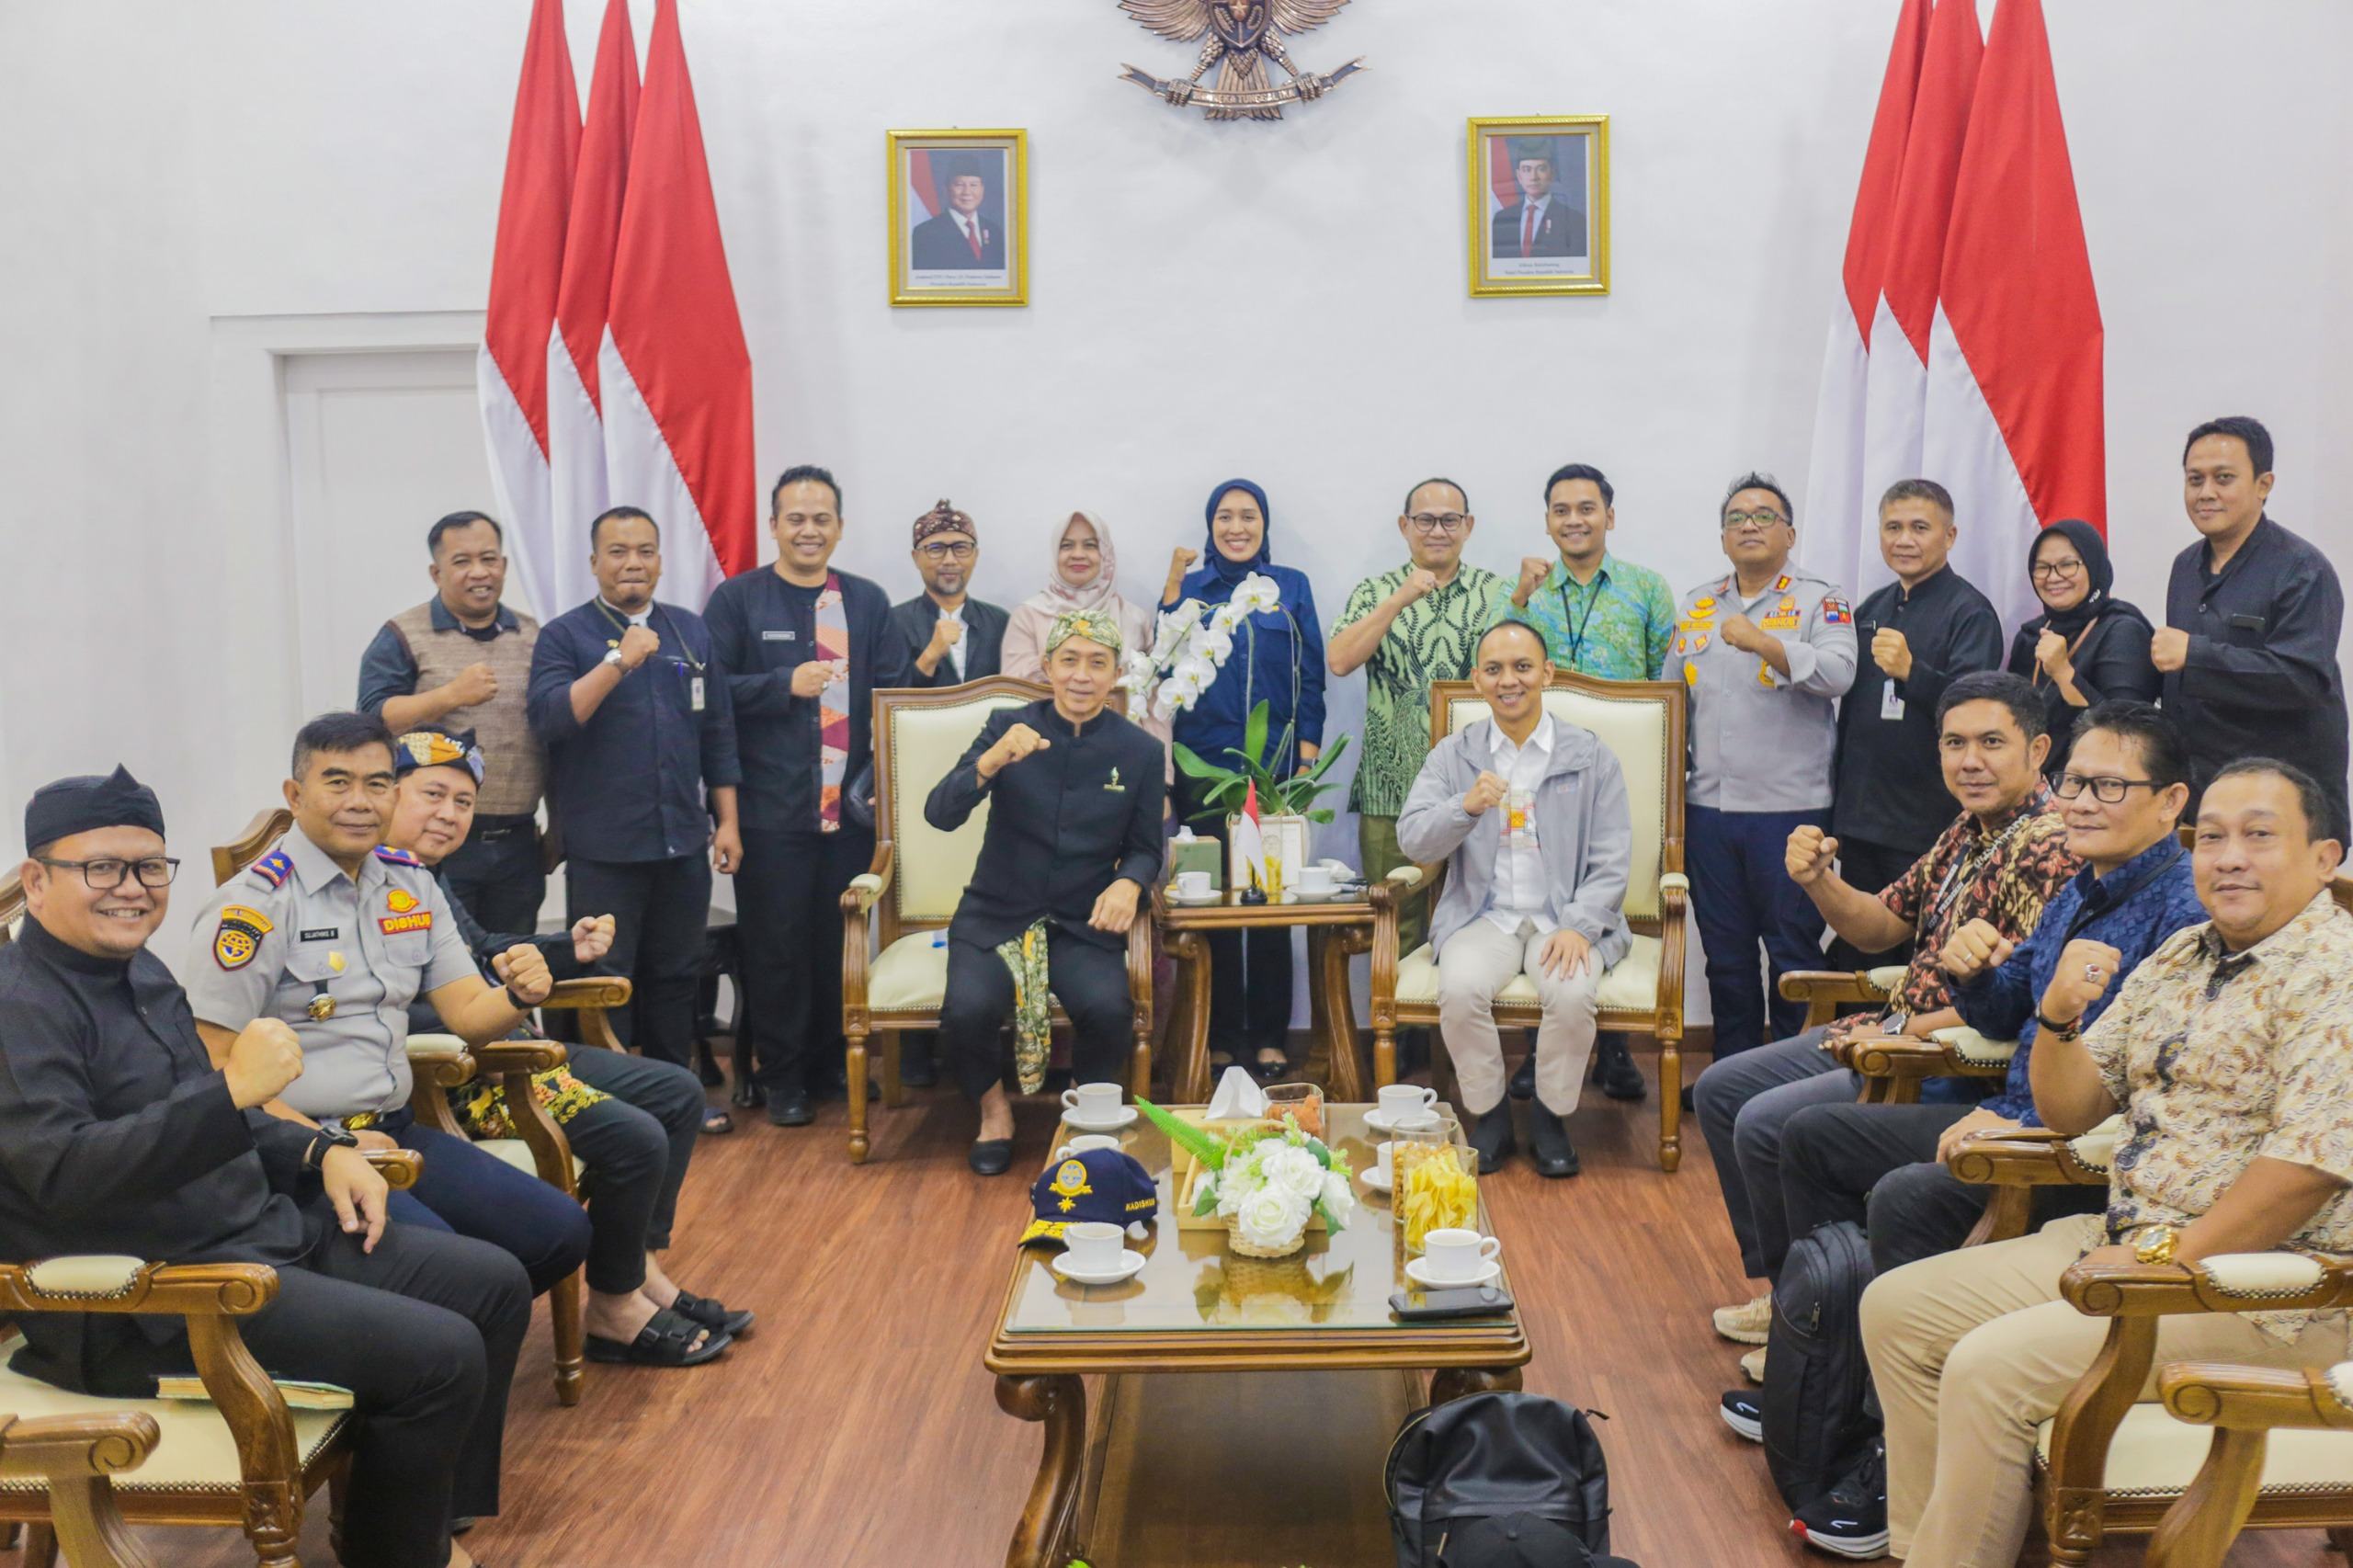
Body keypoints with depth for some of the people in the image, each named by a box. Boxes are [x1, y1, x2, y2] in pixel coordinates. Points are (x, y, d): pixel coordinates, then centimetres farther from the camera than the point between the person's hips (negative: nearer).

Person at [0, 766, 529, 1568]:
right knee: (440, 1354, -21)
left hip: (260, 1230, 10)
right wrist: (232, 1090, -34)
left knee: (494, 1284, 9)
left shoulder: (140, 971, 14)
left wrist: (322, 1154, 8)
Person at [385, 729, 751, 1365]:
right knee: (635, 1140, -23)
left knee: (679, 1093, 11)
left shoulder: (426, 877, 15)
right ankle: (614, 1310, -2)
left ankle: (641, 1268, 14)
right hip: (457, 1080, -11)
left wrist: (570, 949, 14)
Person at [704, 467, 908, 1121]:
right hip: (771, 810, -3)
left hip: (850, 804, 3)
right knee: (775, 944, 3)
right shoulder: (737, 599, 1)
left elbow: (890, 692, 8)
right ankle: (781, 1076, 16)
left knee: (841, 941, 9)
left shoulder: (868, 600, 11)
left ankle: (829, 1062, 24)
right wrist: (786, 685, -17)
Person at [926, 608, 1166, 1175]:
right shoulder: (1008, 726, -2)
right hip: (996, 916, 0)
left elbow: (1145, 847, 8)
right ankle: (993, 1108, 7)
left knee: (1109, 1010, -29)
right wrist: (991, 762, -29)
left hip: (1084, 923, 0)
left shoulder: (1140, 751, 1)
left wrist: (1127, 883, -16)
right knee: (968, 1011, -29)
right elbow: (940, 814, -10)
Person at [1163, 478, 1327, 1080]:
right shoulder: (1190, 588, 10)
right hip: (1203, 764, 0)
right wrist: (1173, 592, -7)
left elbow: (1311, 677, 7)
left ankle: (1269, 1038, 9)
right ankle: (1220, 1037, 10)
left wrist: (1307, 757, -1)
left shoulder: (1291, 587, 9)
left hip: (1275, 763, 0)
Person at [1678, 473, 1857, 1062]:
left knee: (1794, 956, 1)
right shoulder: (1696, 605, 16)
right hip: (1707, 808, 5)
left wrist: (1761, 642, -29)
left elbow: (1837, 673, -18)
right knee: (1725, 955, 12)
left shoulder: (1818, 601, 0)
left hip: (1790, 808, -5)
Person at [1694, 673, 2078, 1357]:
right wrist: (1819, 881, -5)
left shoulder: (2049, 849, -20)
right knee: (1720, 1089, 11)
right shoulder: (1970, 831, 10)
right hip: (1899, 1032, 11)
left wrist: (1902, 1031, -20)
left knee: (1767, 1124, -21)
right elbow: (1879, 927, 15)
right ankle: (1781, 1288, 19)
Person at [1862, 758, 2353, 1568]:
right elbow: (2071, 1109, 13)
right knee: (1896, 1308, 2)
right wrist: (2059, 1015, -8)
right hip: (2127, 1239, 9)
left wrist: (2166, 1256, -20)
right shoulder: (2180, 957, 13)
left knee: (1990, 1367, -24)